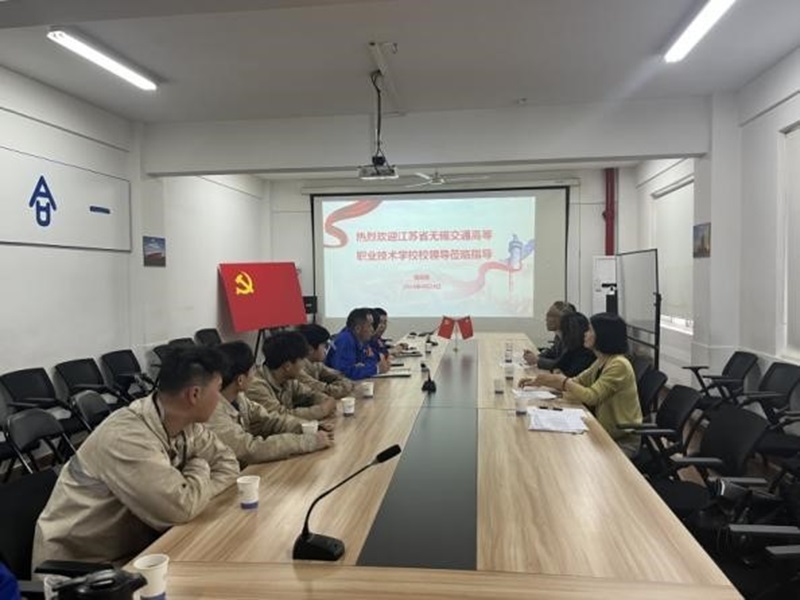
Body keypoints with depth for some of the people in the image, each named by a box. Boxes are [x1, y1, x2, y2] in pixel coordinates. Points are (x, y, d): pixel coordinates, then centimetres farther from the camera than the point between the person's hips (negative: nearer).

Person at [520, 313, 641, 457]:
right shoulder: (602, 361, 8)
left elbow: (592, 396, -28)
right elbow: (577, 382, 14)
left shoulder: (618, 365, -22)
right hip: (606, 433, 8)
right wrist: (539, 381, 4)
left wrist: (561, 380, -20)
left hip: (623, 440, -8)